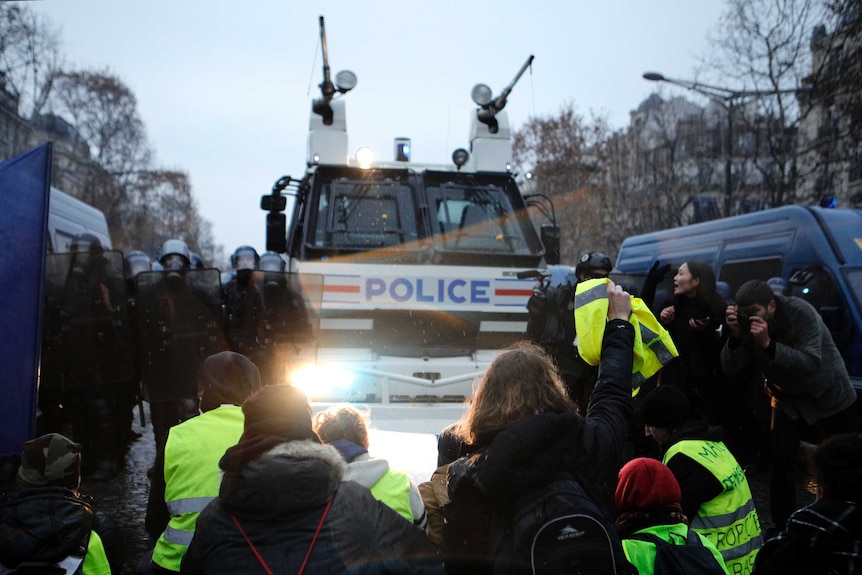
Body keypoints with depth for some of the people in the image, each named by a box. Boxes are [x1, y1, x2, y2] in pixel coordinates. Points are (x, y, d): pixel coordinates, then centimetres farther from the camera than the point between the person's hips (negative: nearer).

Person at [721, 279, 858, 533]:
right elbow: (730, 369, -18)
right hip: (789, 398, 3)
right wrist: (735, 336, -34)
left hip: (831, 397, -3)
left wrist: (768, 344, -46)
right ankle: (782, 527, 3)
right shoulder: (746, 322, -16)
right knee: (780, 457, -11)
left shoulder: (801, 313, -29)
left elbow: (811, 364, -37)